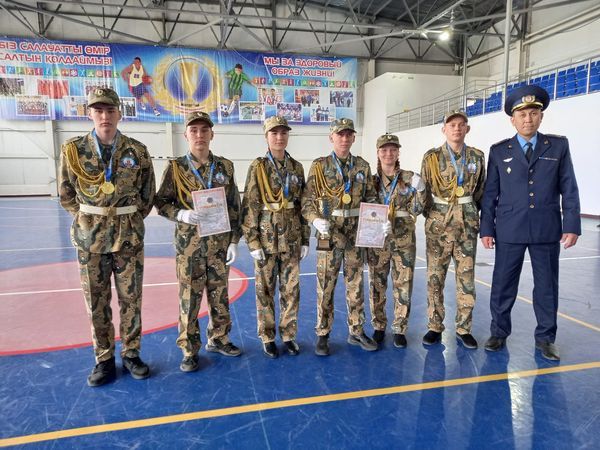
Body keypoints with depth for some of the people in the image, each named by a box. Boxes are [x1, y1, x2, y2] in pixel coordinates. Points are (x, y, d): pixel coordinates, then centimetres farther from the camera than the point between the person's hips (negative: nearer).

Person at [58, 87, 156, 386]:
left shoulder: (137, 151, -2)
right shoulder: (73, 149, -2)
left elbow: (147, 196, 7)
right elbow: (66, 196, 7)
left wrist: (128, 221, 6)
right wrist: (92, 220, 6)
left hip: (129, 237, 0)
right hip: (89, 238, 0)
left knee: (131, 299, 8)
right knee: (96, 303, 8)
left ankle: (131, 354, 25)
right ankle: (104, 359, 24)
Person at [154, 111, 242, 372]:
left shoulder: (225, 167, 5)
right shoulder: (176, 168, -1)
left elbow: (234, 207, 6)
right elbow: (161, 202, 2)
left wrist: (234, 241, 2)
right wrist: (181, 214, -19)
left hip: (219, 242, 2)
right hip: (189, 243, -2)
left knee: (219, 294, 12)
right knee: (189, 297, 4)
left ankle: (218, 339, 31)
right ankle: (189, 351, 19)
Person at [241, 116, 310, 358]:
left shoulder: (297, 167, 7)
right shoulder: (258, 167, -3)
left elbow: (303, 205, 9)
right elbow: (249, 206, -6)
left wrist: (305, 239, 6)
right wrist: (253, 241, -11)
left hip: (291, 238, 3)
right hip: (266, 236, -3)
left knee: (291, 288, 8)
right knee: (265, 289, 6)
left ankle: (289, 334, 24)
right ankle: (267, 337, 21)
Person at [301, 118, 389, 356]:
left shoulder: (363, 166, 9)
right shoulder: (319, 166, -1)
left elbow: (370, 198, 13)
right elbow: (307, 200, -4)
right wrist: (316, 220, -22)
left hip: (356, 233, 3)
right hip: (329, 234, -3)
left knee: (356, 284, 11)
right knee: (326, 285, 3)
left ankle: (356, 332, 26)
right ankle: (323, 335, 18)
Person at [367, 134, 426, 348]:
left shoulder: (409, 178, 1)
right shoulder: (372, 180, 4)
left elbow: (416, 209, 2)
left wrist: (419, 190, -10)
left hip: (404, 239, 0)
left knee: (403, 284, 4)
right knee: (377, 284, 8)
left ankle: (399, 329, 19)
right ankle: (378, 326, 24)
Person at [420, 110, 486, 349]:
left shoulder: (477, 156, 7)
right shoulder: (431, 157, 1)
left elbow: (481, 190, 15)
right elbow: (424, 190, 6)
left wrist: (470, 214, 10)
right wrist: (432, 216, 6)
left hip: (468, 226, 2)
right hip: (438, 226, -1)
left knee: (467, 277, 5)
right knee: (435, 277, 2)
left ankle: (463, 329, 17)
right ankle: (434, 327, 15)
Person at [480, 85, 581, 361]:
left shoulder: (559, 146, 5)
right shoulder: (499, 151, 4)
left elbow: (569, 189, 3)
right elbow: (490, 193, 3)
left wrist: (572, 225, -4)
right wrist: (486, 229, -1)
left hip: (547, 231, 1)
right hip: (509, 231, 0)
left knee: (547, 286, 9)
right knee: (503, 284, 6)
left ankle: (545, 338, 25)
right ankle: (499, 332, 23)